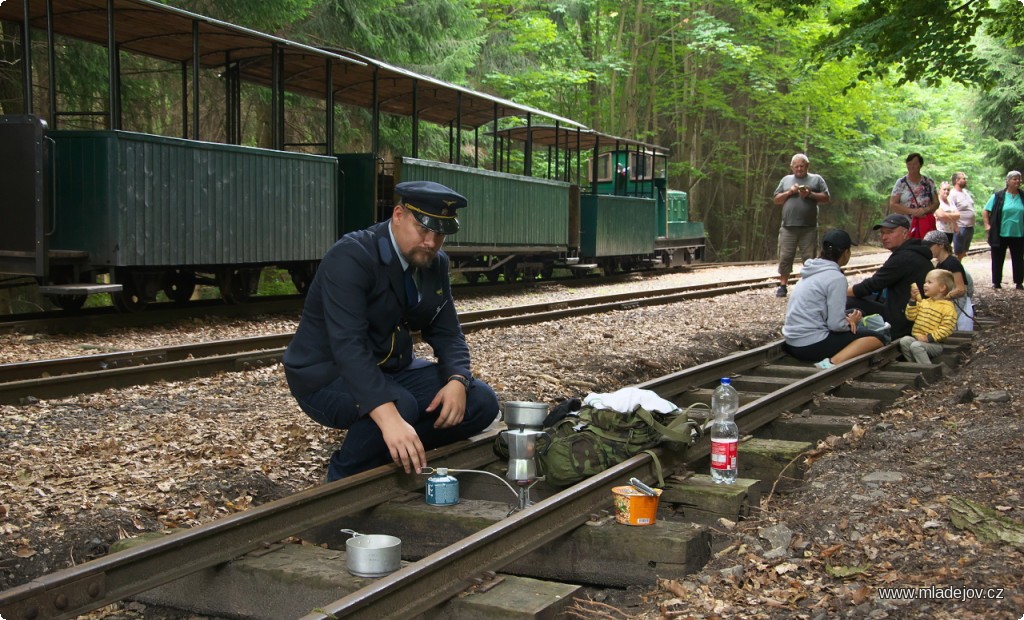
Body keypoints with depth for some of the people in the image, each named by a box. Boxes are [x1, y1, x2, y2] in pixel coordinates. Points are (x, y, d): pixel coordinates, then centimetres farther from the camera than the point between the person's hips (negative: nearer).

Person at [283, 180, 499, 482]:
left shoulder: (435, 263, 0)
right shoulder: (351, 257, -25)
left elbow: (447, 333, 2)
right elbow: (348, 345, -37)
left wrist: (457, 381, -22)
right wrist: (390, 417, -49)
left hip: (391, 370, 7)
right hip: (328, 375, -7)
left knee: (481, 402, -8)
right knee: (399, 406, -36)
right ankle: (345, 476, -7)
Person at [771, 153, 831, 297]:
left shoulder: (816, 179, 10)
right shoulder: (786, 180, 16)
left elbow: (826, 198, 4)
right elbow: (776, 200, 12)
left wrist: (810, 194, -10)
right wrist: (789, 192, -4)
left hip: (809, 228, -1)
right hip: (788, 227, 1)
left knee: (809, 258, 2)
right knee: (785, 257, 0)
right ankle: (783, 285, 6)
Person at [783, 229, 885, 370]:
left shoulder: (812, 271, 12)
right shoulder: (836, 278, -13)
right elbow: (836, 325, -15)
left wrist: (846, 319, 5)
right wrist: (851, 322, 6)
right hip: (811, 346, -9)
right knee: (877, 338, -3)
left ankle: (829, 361, 3)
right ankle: (833, 363, -21)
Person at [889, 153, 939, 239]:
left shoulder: (929, 183, 9)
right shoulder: (901, 183, 4)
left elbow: (936, 203, 10)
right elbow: (892, 205, -2)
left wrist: (926, 210, -11)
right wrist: (912, 211, -12)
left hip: (926, 226, 1)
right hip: (906, 227, -1)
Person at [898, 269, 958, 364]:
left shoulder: (947, 307, -9)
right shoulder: (923, 302, 15)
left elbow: (946, 328, -16)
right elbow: (911, 316, 8)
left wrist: (929, 337, -22)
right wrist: (913, 300, -2)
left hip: (935, 343, -6)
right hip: (917, 338, 6)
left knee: (916, 346, -32)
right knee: (904, 340, -22)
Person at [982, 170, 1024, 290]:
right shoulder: (998, 196, -4)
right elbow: (986, 211, 1)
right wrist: (987, 225, -6)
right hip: (1000, 235, -2)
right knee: (998, 259, 6)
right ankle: (996, 282, 16)